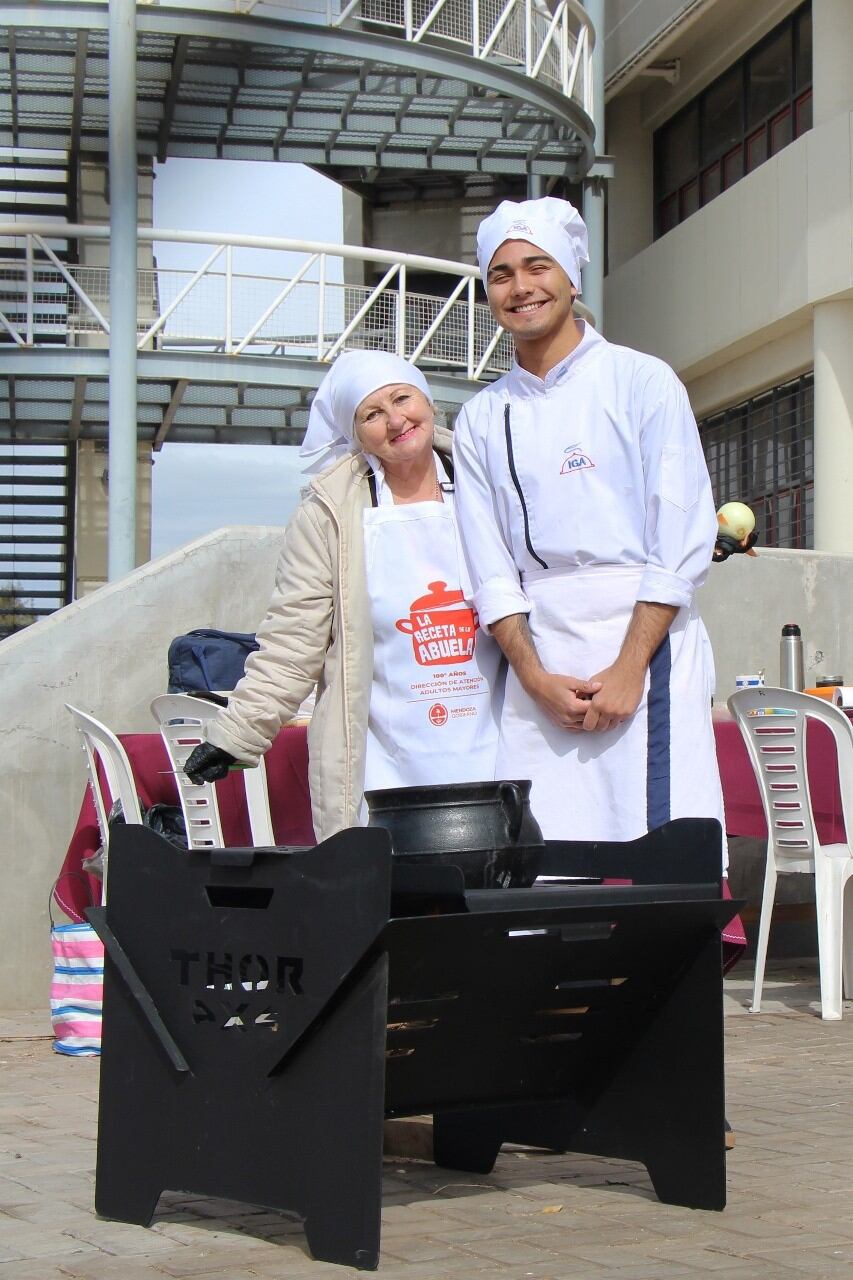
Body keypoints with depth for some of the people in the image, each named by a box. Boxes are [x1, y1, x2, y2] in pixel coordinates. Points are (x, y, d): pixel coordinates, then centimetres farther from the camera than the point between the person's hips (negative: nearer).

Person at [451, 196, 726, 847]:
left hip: (645, 644, -3)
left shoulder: (642, 382, 3)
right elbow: (489, 570, 9)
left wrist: (628, 669, -11)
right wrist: (535, 677, -5)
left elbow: (684, 544, -4)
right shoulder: (482, 419, 14)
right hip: (538, 663, 3)